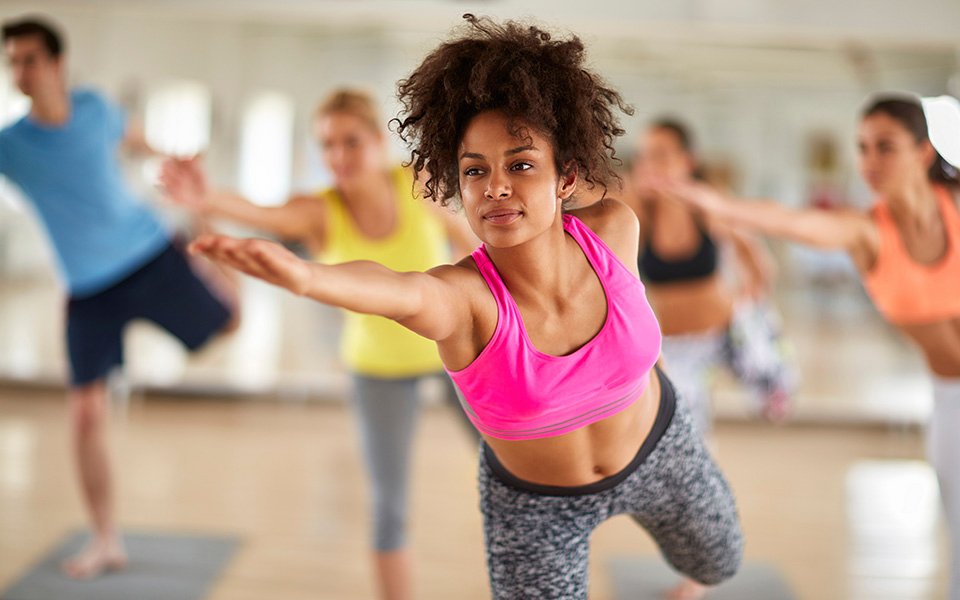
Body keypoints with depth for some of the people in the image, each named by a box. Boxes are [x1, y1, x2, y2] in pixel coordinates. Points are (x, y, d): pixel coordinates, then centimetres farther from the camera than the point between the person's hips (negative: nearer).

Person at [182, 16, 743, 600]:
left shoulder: (616, 228, -27)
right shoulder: (463, 296, -38)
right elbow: (399, 291, -63)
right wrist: (305, 276, -82)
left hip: (660, 447, 3)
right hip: (536, 504, -3)